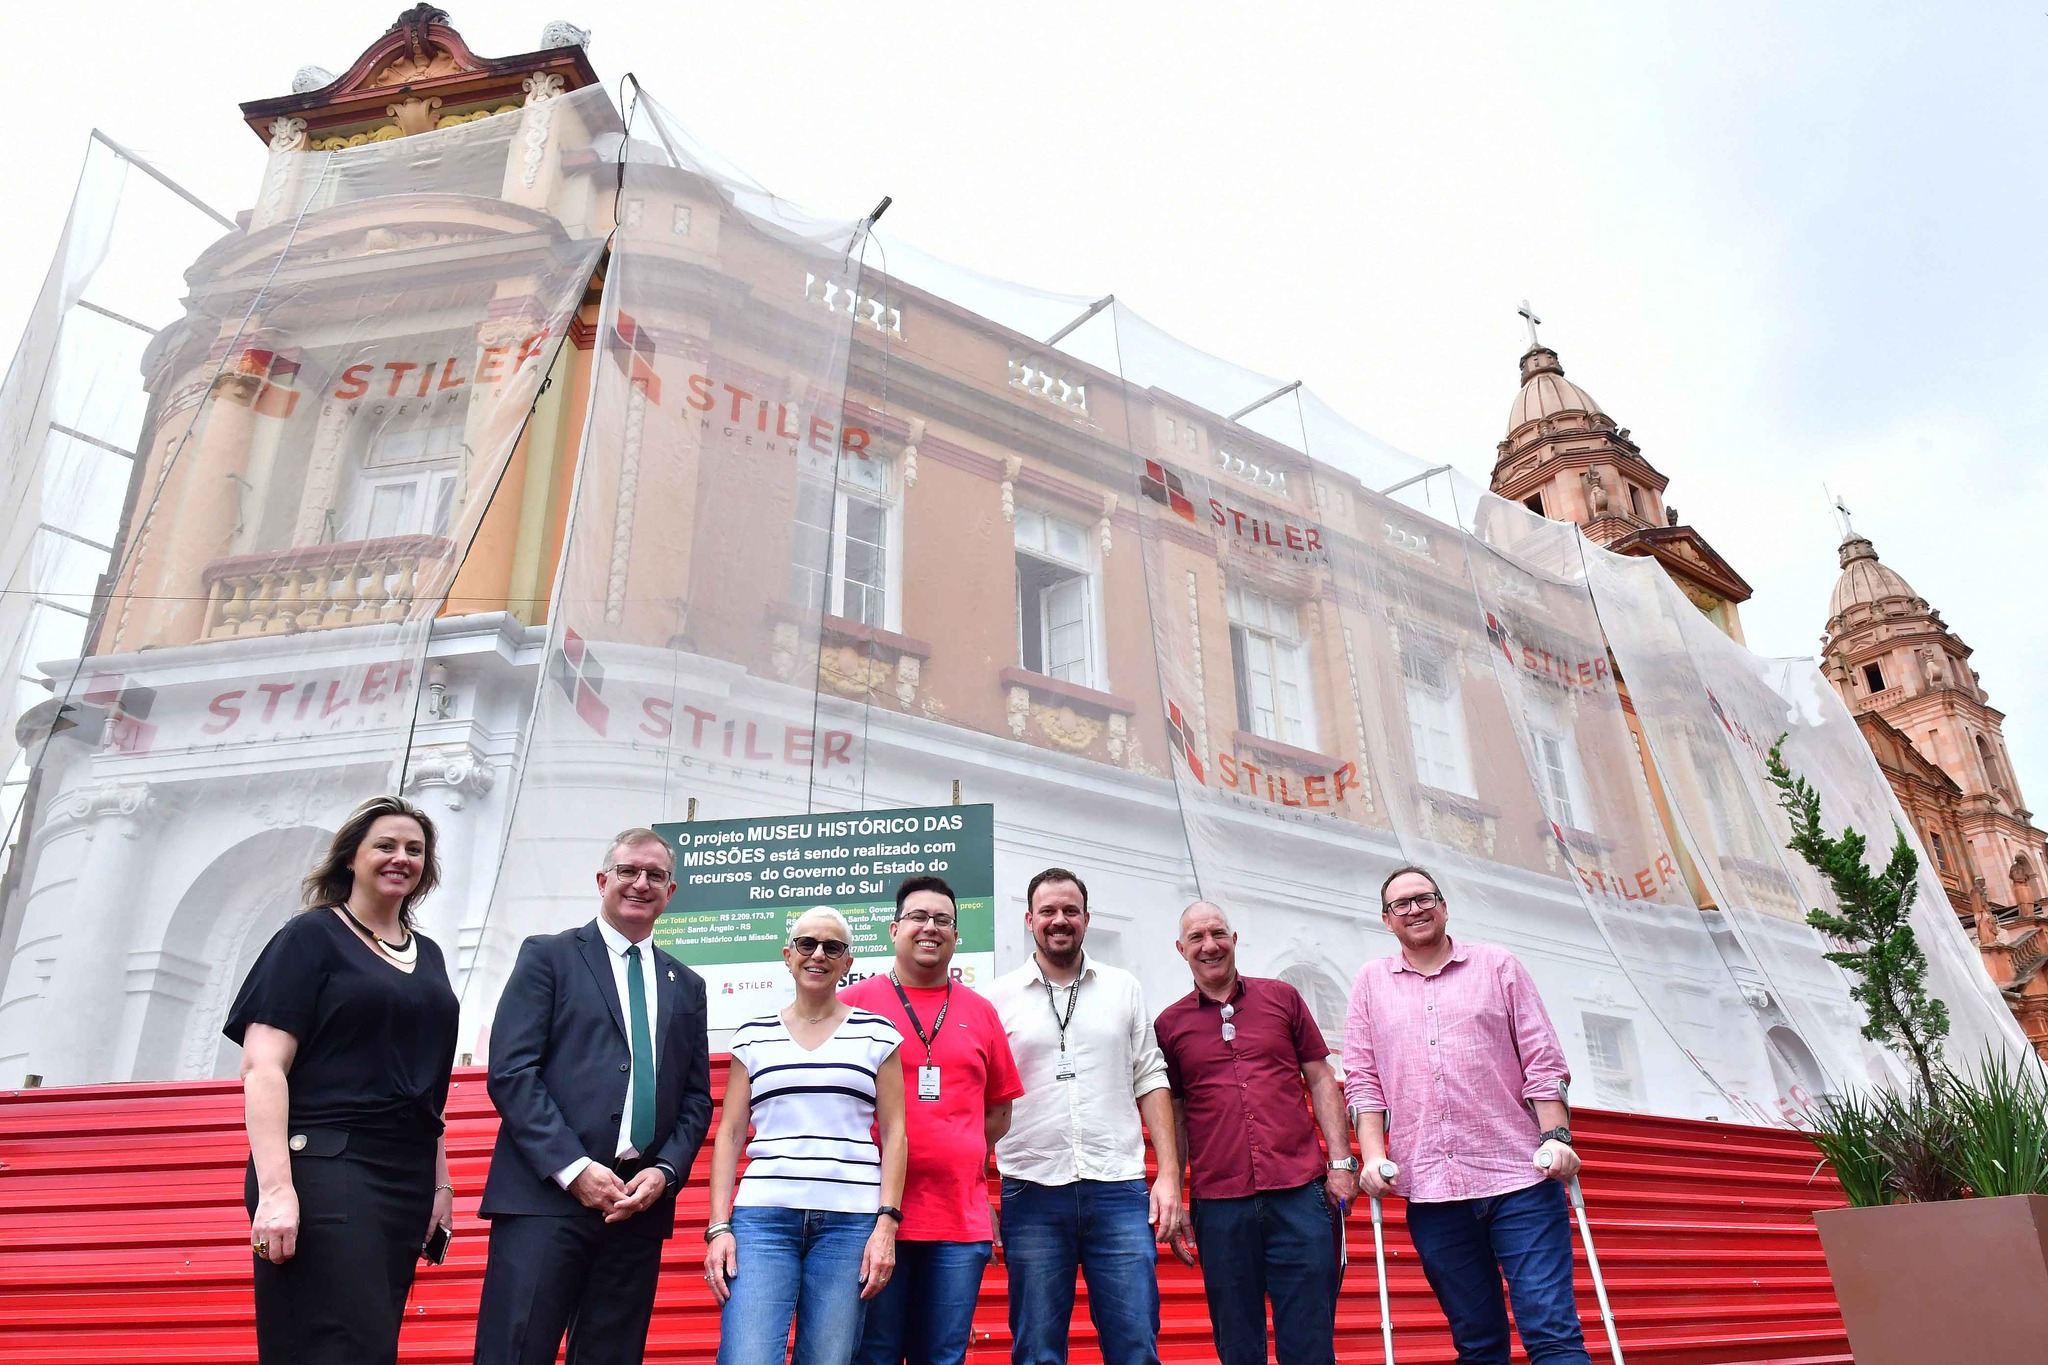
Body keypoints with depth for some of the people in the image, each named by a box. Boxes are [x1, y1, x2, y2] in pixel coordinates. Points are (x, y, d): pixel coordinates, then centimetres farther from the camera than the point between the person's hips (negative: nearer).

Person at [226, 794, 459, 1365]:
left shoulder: (427, 955, 15)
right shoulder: (311, 936, -2)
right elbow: (262, 1066, -10)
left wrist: (440, 1183, 15)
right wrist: (274, 1189, -19)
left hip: (407, 1180, 6)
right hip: (324, 1172, -6)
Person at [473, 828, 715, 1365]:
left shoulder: (686, 986, 18)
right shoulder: (548, 956, 5)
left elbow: (697, 1098, 16)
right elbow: (510, 1070, -5)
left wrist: (665, 1172, -2)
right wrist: (573, 1169, -13)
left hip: (640, 1202, 4)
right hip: (546, 1196, -4)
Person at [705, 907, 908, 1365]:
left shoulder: (877, 1033, 6)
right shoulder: (752, 1036, 10)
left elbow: (893, 1133, 5)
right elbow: (730, 1134, 10)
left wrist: (886, 1224, -4)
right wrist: (718, 1226, 1)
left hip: (851, 1220, 0)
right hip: (763, 1215, 1)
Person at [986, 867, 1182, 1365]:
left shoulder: (1124, 989, 10)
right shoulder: (998, 997, 5)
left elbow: (1150, 1082, 9)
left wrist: (1169, 1174, 1)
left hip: (1119, 1191, 1)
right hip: (1031, 1193, -1)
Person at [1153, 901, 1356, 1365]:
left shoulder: (1282, 998, 8)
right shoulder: (1169, 1025, 7)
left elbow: (1321, 1081, 10)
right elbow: (1173, 1118, 11)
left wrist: (1341, 1161, 2)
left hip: (1300, 1193, 0)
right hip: (1218, 1205, 0)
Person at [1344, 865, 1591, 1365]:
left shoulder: (1498, 965, 9)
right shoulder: (1371, 982, 12)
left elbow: (1543, 1060, 5)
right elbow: (1362, 1078, 8)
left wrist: (1556, 1135, -6)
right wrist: (1372, 1154, -3)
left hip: (1518, 1176, -1)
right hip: (1429, 1192, 2)